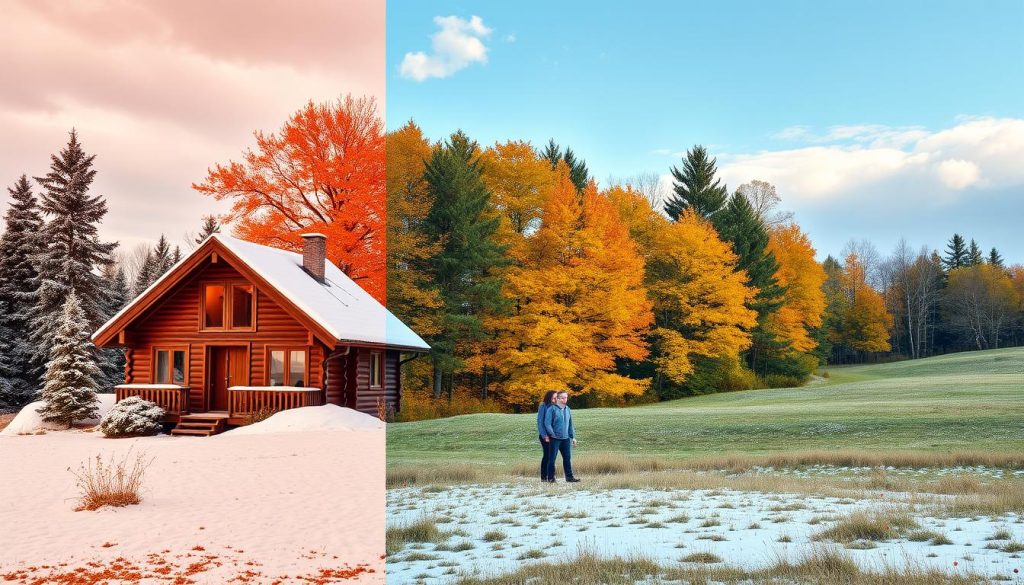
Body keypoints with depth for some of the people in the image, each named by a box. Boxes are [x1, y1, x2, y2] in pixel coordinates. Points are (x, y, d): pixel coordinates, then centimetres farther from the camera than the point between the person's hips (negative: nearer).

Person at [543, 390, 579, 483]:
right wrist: (552, 434, -16)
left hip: (566, 438, 6)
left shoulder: (567, 409, 12)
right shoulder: (552, 409, -7)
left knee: (567, 458, 6)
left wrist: (573, 436, 15)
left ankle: (569, 476, 12)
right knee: (552, 458, 2)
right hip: (555, 438, -5)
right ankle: (551, 477, 8)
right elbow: (547, 423, -10)